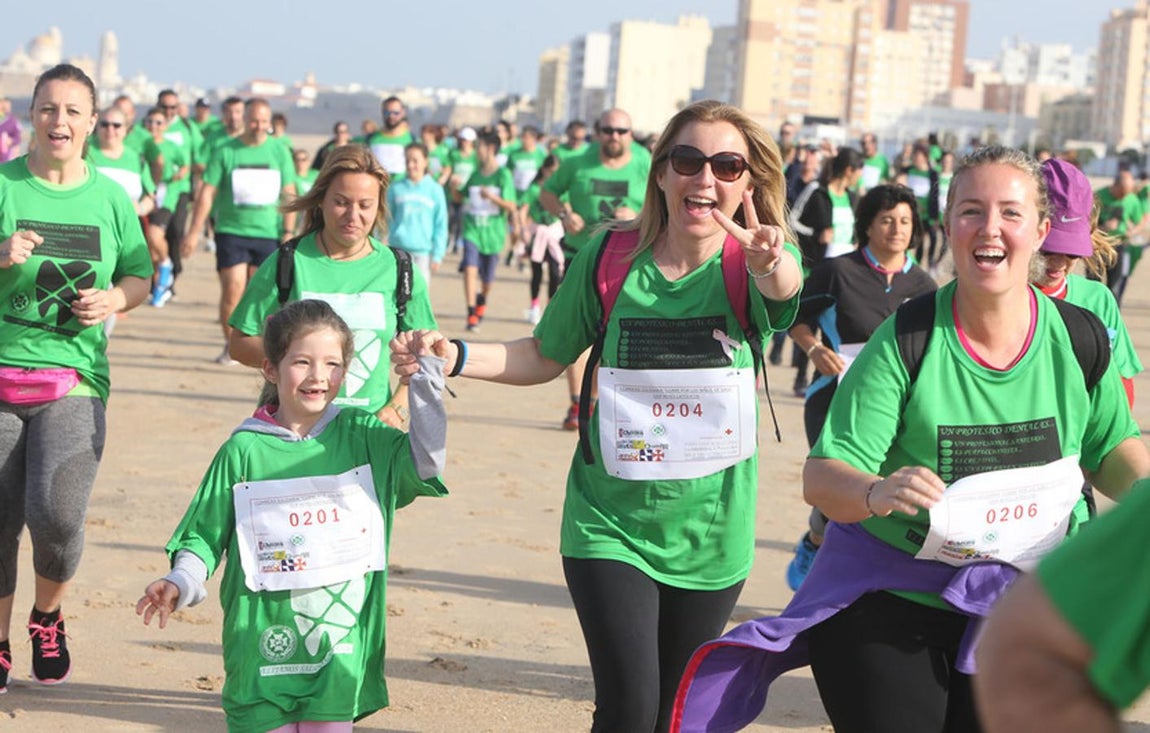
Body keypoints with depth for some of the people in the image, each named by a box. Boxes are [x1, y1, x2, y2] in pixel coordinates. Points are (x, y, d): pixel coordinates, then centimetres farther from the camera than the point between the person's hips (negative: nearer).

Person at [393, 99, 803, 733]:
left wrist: (771, 264, -60)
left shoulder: (751, 263, -11)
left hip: (711, 533, 1)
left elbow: (784, 288, -36)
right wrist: (455, 358, -10)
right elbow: (547, 357, 6)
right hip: (609, 525, -1)